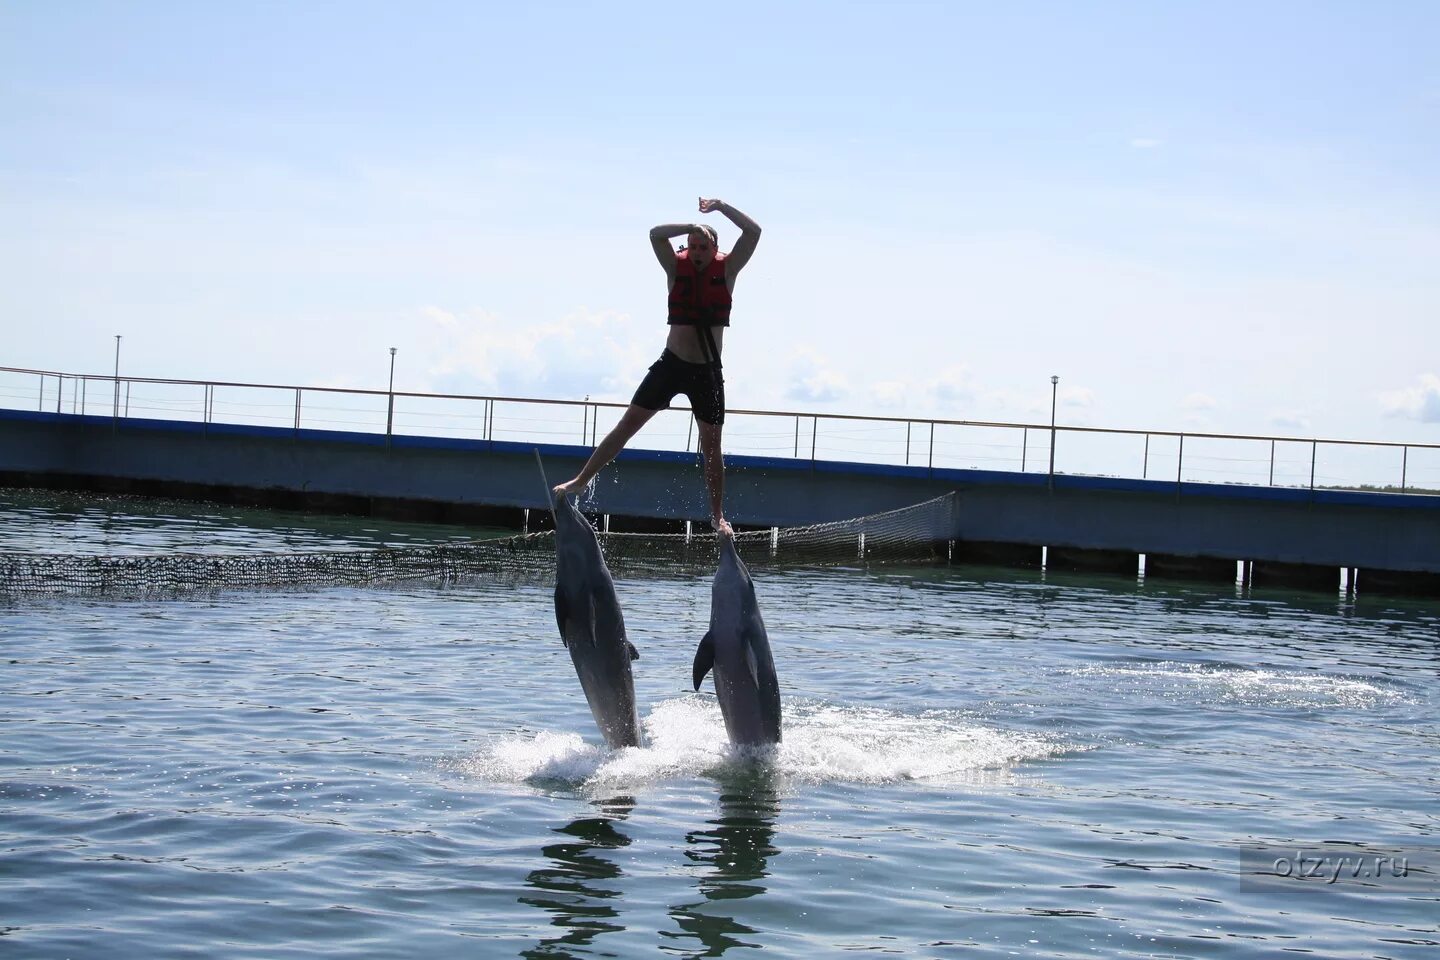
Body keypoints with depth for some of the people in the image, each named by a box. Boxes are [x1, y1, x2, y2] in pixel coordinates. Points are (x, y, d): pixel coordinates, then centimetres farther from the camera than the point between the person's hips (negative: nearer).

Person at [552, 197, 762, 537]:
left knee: (711, 446, 6)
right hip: (671, 364, 0)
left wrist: (721, 207, -13)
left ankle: (718, 515, 15)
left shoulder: (727, 270, -2)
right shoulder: (676, 267, -2)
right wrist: (693, 226, -24)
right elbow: (655, 234, -18)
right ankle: (581, 480, 4)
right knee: (628, 423, -1)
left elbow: (754, 232, -12)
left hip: (708, 372, 0)